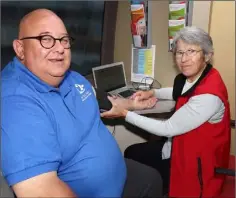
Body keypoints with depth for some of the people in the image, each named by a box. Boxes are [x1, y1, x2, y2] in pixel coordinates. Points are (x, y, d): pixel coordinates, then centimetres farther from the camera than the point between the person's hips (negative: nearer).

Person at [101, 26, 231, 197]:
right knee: (131, 153, 13)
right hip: (181, 145, 9)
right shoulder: (194, 76, -5)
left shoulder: (208, 95, -32)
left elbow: (168, 129, -26)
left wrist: (125, 113, -22)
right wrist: (152, 92, 3)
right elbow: (180, 92, 20)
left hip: (195, 163, -8)